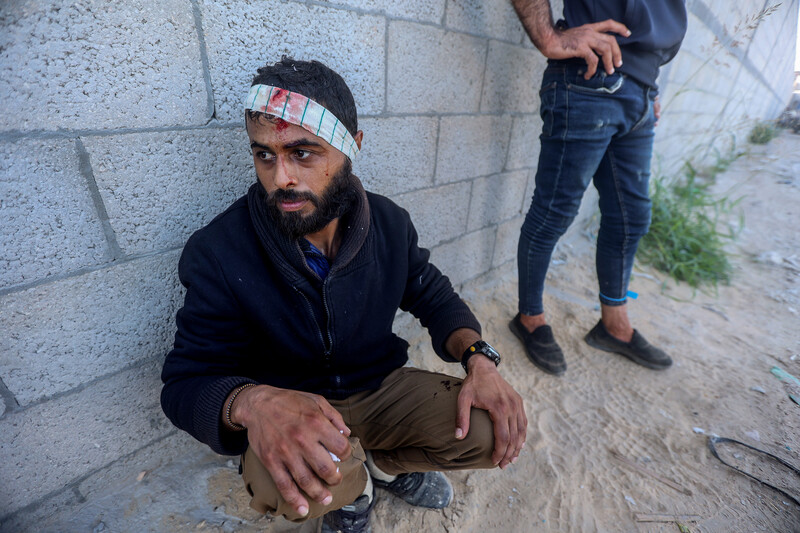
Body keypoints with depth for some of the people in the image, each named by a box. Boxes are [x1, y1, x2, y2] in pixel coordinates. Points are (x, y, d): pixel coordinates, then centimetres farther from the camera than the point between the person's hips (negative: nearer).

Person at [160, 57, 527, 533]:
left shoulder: (389, 223, -10)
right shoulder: (217, 253, -19)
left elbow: (434, 297, 2)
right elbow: (187, 380, -14)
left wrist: (477, 355, -19)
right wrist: (250, 402, -39)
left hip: (382, 385, 3)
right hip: (290, 412, -1)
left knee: (492, 429, -17)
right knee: (288, 484, -34)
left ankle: (381, 461, 14)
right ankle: (352, 485, 6)